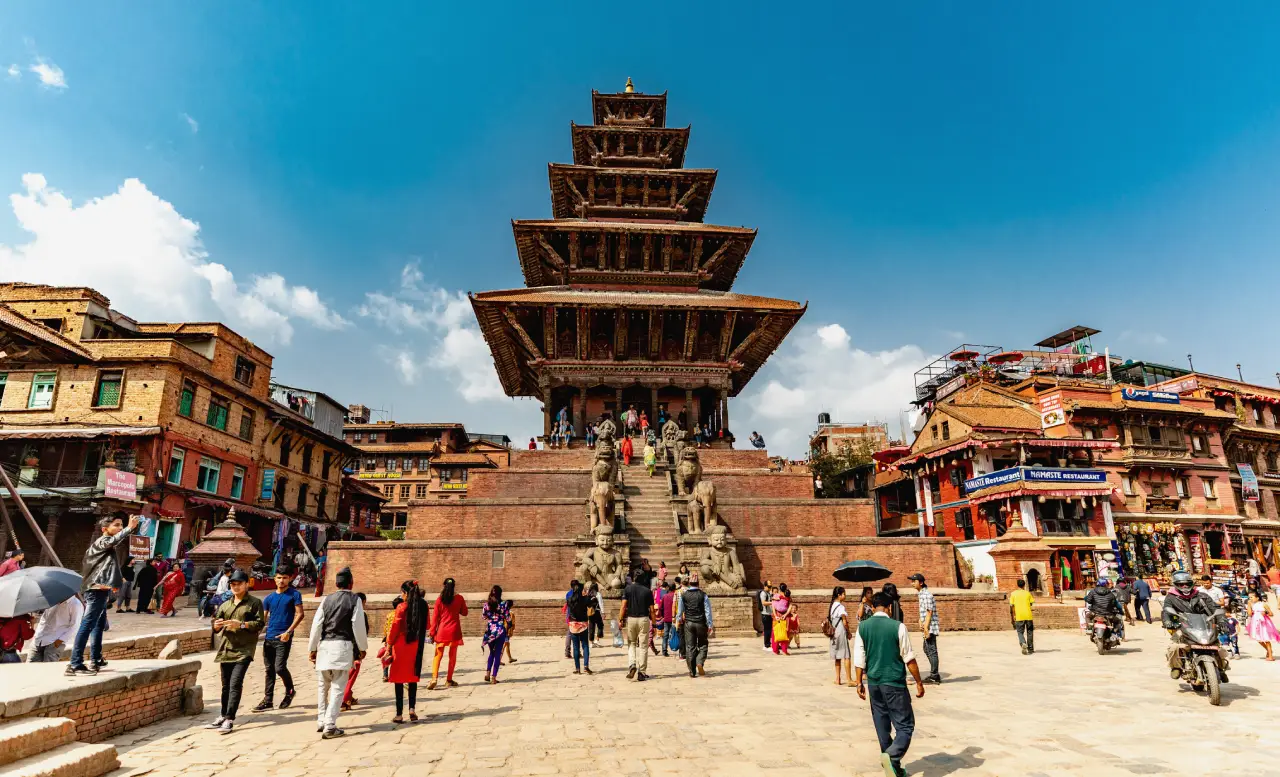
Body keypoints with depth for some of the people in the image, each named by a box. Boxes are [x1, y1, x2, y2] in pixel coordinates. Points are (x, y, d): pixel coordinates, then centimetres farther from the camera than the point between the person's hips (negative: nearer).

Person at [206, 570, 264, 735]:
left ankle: (229, 719, -11)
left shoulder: (255, 603, -1)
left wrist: (241, 624, -20)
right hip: (226, 649, 6)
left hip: (243, 650, -6)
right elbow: (215, 627, 15)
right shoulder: (225, 604, 16)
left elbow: (260, 623, -9)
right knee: (226, 685, 16)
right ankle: (223, 716, 28)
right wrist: (216, 625, -8)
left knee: (235, 684, -13)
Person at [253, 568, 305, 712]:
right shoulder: (269, 597, 12)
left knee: (279, 668, -8)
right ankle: (268, 700, 17)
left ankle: (289, 691, 17)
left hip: (283, 638, -5)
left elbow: (299, 614, -8)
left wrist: (288, 632, -17)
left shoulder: (294, 594, -2)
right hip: (269, 637, 5)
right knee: (269, 669, 9)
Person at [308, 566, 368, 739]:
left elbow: (316, 624, 6)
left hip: (325, 645, 4)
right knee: (338, 687, 0)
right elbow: (359, 626, -5)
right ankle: (330, 726, -4)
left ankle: (321, 721, 24)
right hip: (343, 646, -4)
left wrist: (313, 648, 15)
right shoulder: (354, 600, -2)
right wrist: (362, 647, 7)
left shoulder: (327, 599, 8)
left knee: (322, 685, 19)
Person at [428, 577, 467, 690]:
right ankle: (449, 680, 14)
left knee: (438, 655, 6)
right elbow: (464, 612, 9)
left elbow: (435, 617, -2)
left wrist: (432, 633, 4)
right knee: (452, 656, 10)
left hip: (442, 631, 0)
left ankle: (434, 678, -10)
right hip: (454, 631, 0)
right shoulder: (459, 598, -2)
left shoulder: (439, 599, -3)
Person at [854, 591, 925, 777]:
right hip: (894, 682, -4)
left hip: (873, 682, 4)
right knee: (905, 725, 2)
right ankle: (892, 756, -21)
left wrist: (859, 683, 9)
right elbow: (909, 658, -6)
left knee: (882, 726, 16)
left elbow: (859, 659, 2)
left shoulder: (862, 627, 1)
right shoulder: (897, 626, -9)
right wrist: (919, 682, 5)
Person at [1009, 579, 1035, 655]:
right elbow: (1032, 605, 2)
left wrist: (1012, 618, 7)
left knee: (1020, 632, 6)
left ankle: (1023, 643, -21)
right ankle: (1030, 649, 20)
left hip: (1019, 617, -1)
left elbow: (1011, 607, 1)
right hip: (1028, 616, 1)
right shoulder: (1027, 593, 5)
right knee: (1029, 633, 15)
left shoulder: (1013, 594, 2)